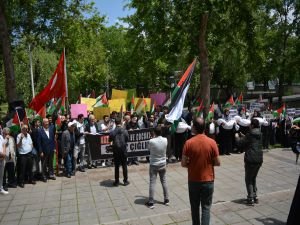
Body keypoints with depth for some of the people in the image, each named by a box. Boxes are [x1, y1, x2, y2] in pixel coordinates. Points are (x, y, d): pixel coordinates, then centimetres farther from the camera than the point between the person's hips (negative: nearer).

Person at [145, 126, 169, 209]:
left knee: (152, 183, 3)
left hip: (153, 165, -3)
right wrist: (155, 138, 13)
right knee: (164, 182, 16)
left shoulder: (151, 141, -20)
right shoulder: (165, 140, -9)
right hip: (163, 164, 4)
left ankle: (151, 202, 9)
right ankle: (166, 200, 26)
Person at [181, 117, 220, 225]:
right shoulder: (212, 142, -10)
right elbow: (217, 163, -5)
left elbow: (183, 164, -10)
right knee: (206, 207, 10)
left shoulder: (189, 143, -12)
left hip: (193, 180, 0)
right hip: (208, 180, 0)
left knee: (194, 207, 18)